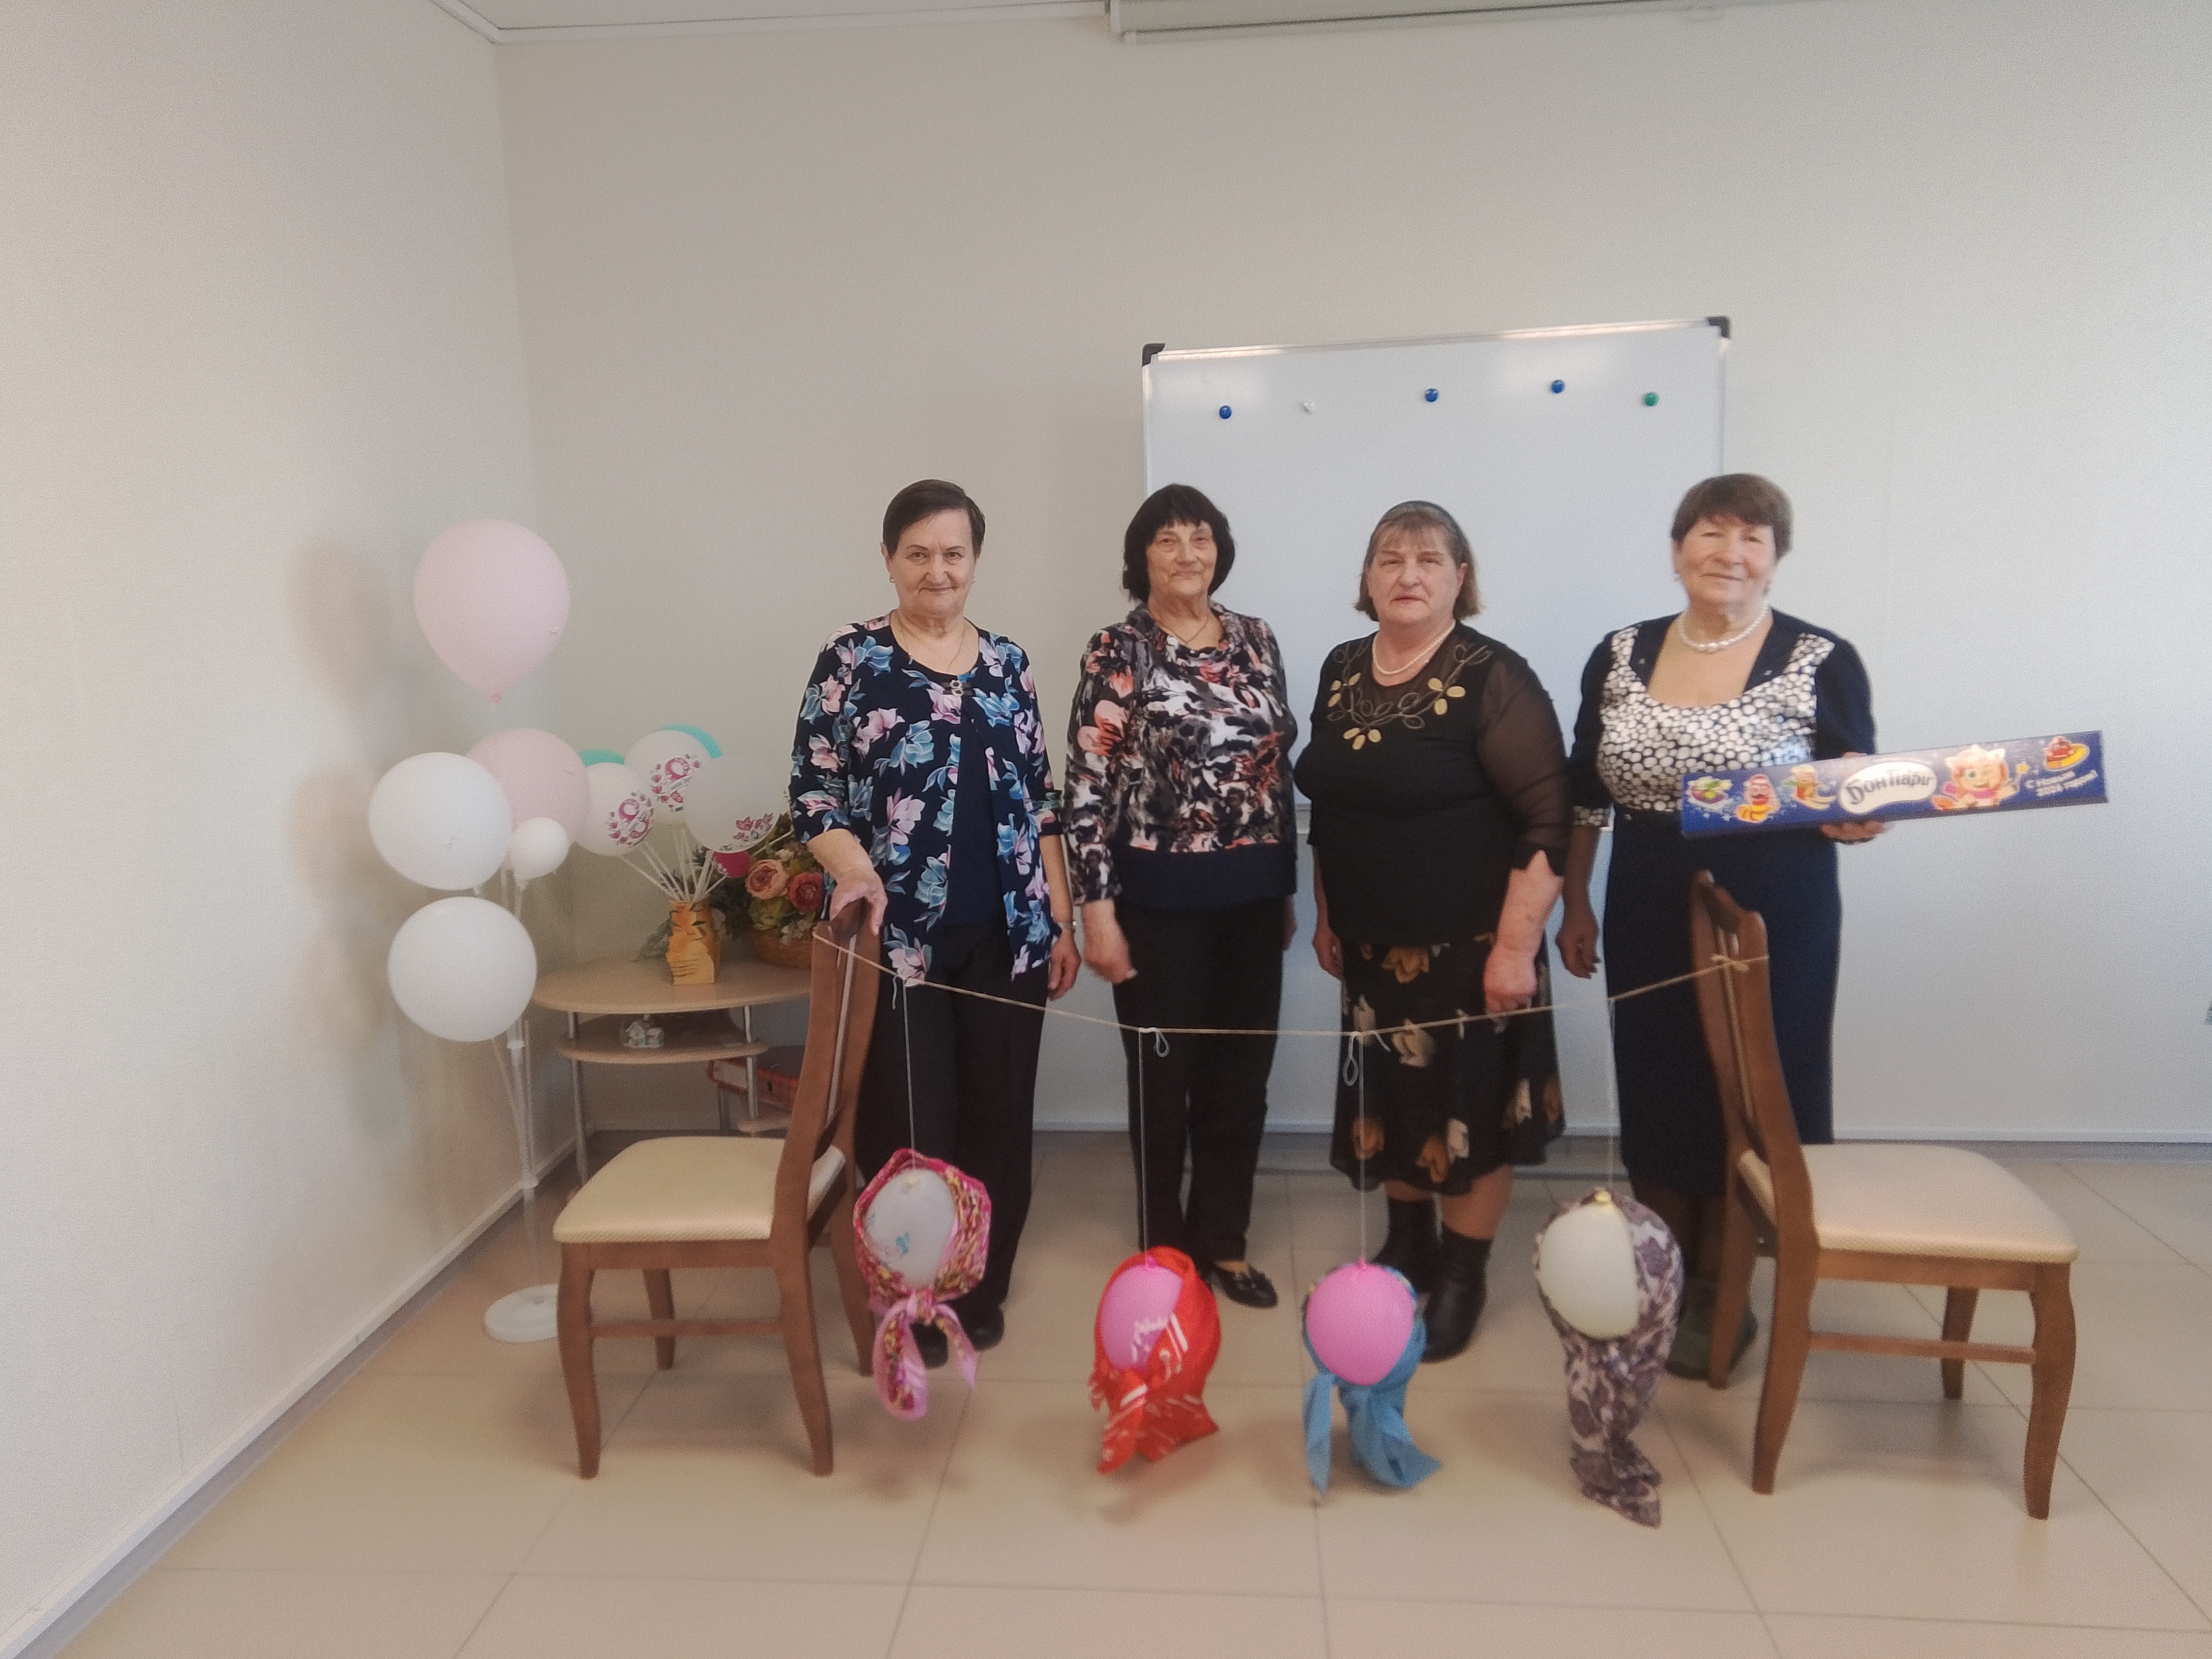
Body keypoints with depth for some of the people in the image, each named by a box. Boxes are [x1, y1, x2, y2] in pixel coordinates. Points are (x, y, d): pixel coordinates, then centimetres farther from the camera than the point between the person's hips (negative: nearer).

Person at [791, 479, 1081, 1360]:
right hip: (898, 937, -3)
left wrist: (1061, 919, 8)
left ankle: (982, 1290, 28)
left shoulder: (1006, 662, 9)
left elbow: (1038, 800, 11)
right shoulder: (851, 659, -1)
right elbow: (811, 790, -4)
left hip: (1006, 935, 3)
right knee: (907, 1122, 3)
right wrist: (853, 868, -23)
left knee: (998, 1116, 10)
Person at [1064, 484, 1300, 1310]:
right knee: (1163, 1078, 8)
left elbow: (1279, 768, 12)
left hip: (1252, 897, 5)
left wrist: (1288, 890, 12)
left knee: (1241, 1075, 13)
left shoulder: (1257, 640, 7)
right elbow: (1087, 786, -10)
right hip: (1161, 900, -4)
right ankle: (1163, 1250, 27)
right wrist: (1098, 910, -14)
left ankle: (1223, 1240, 31)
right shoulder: (1116, 650, -7)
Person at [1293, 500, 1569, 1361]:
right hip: (1372, 941, 6)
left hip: (1467, 943, -5)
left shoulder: (1493, 678, -14)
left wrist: (1517, 944, -20)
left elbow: (1547, 819, -18)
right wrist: (1327, 915, 14)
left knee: (1467, 1105, 6)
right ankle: (1407, 1244, 36)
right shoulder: (1341, 670, 5)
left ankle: (1464, 1277, 24)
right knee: (1390, 1099, 16)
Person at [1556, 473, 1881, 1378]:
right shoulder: (1619, 656, 3)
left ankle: (1716, 1293, 27)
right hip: (1649, 921, 3)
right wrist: (1576, 907, 11)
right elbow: (1586, 794, 10)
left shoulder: (1823, 663, -6)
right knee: (1656, 1092, 12)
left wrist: (1856, 816, -26)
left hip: (1773, 924, -3)